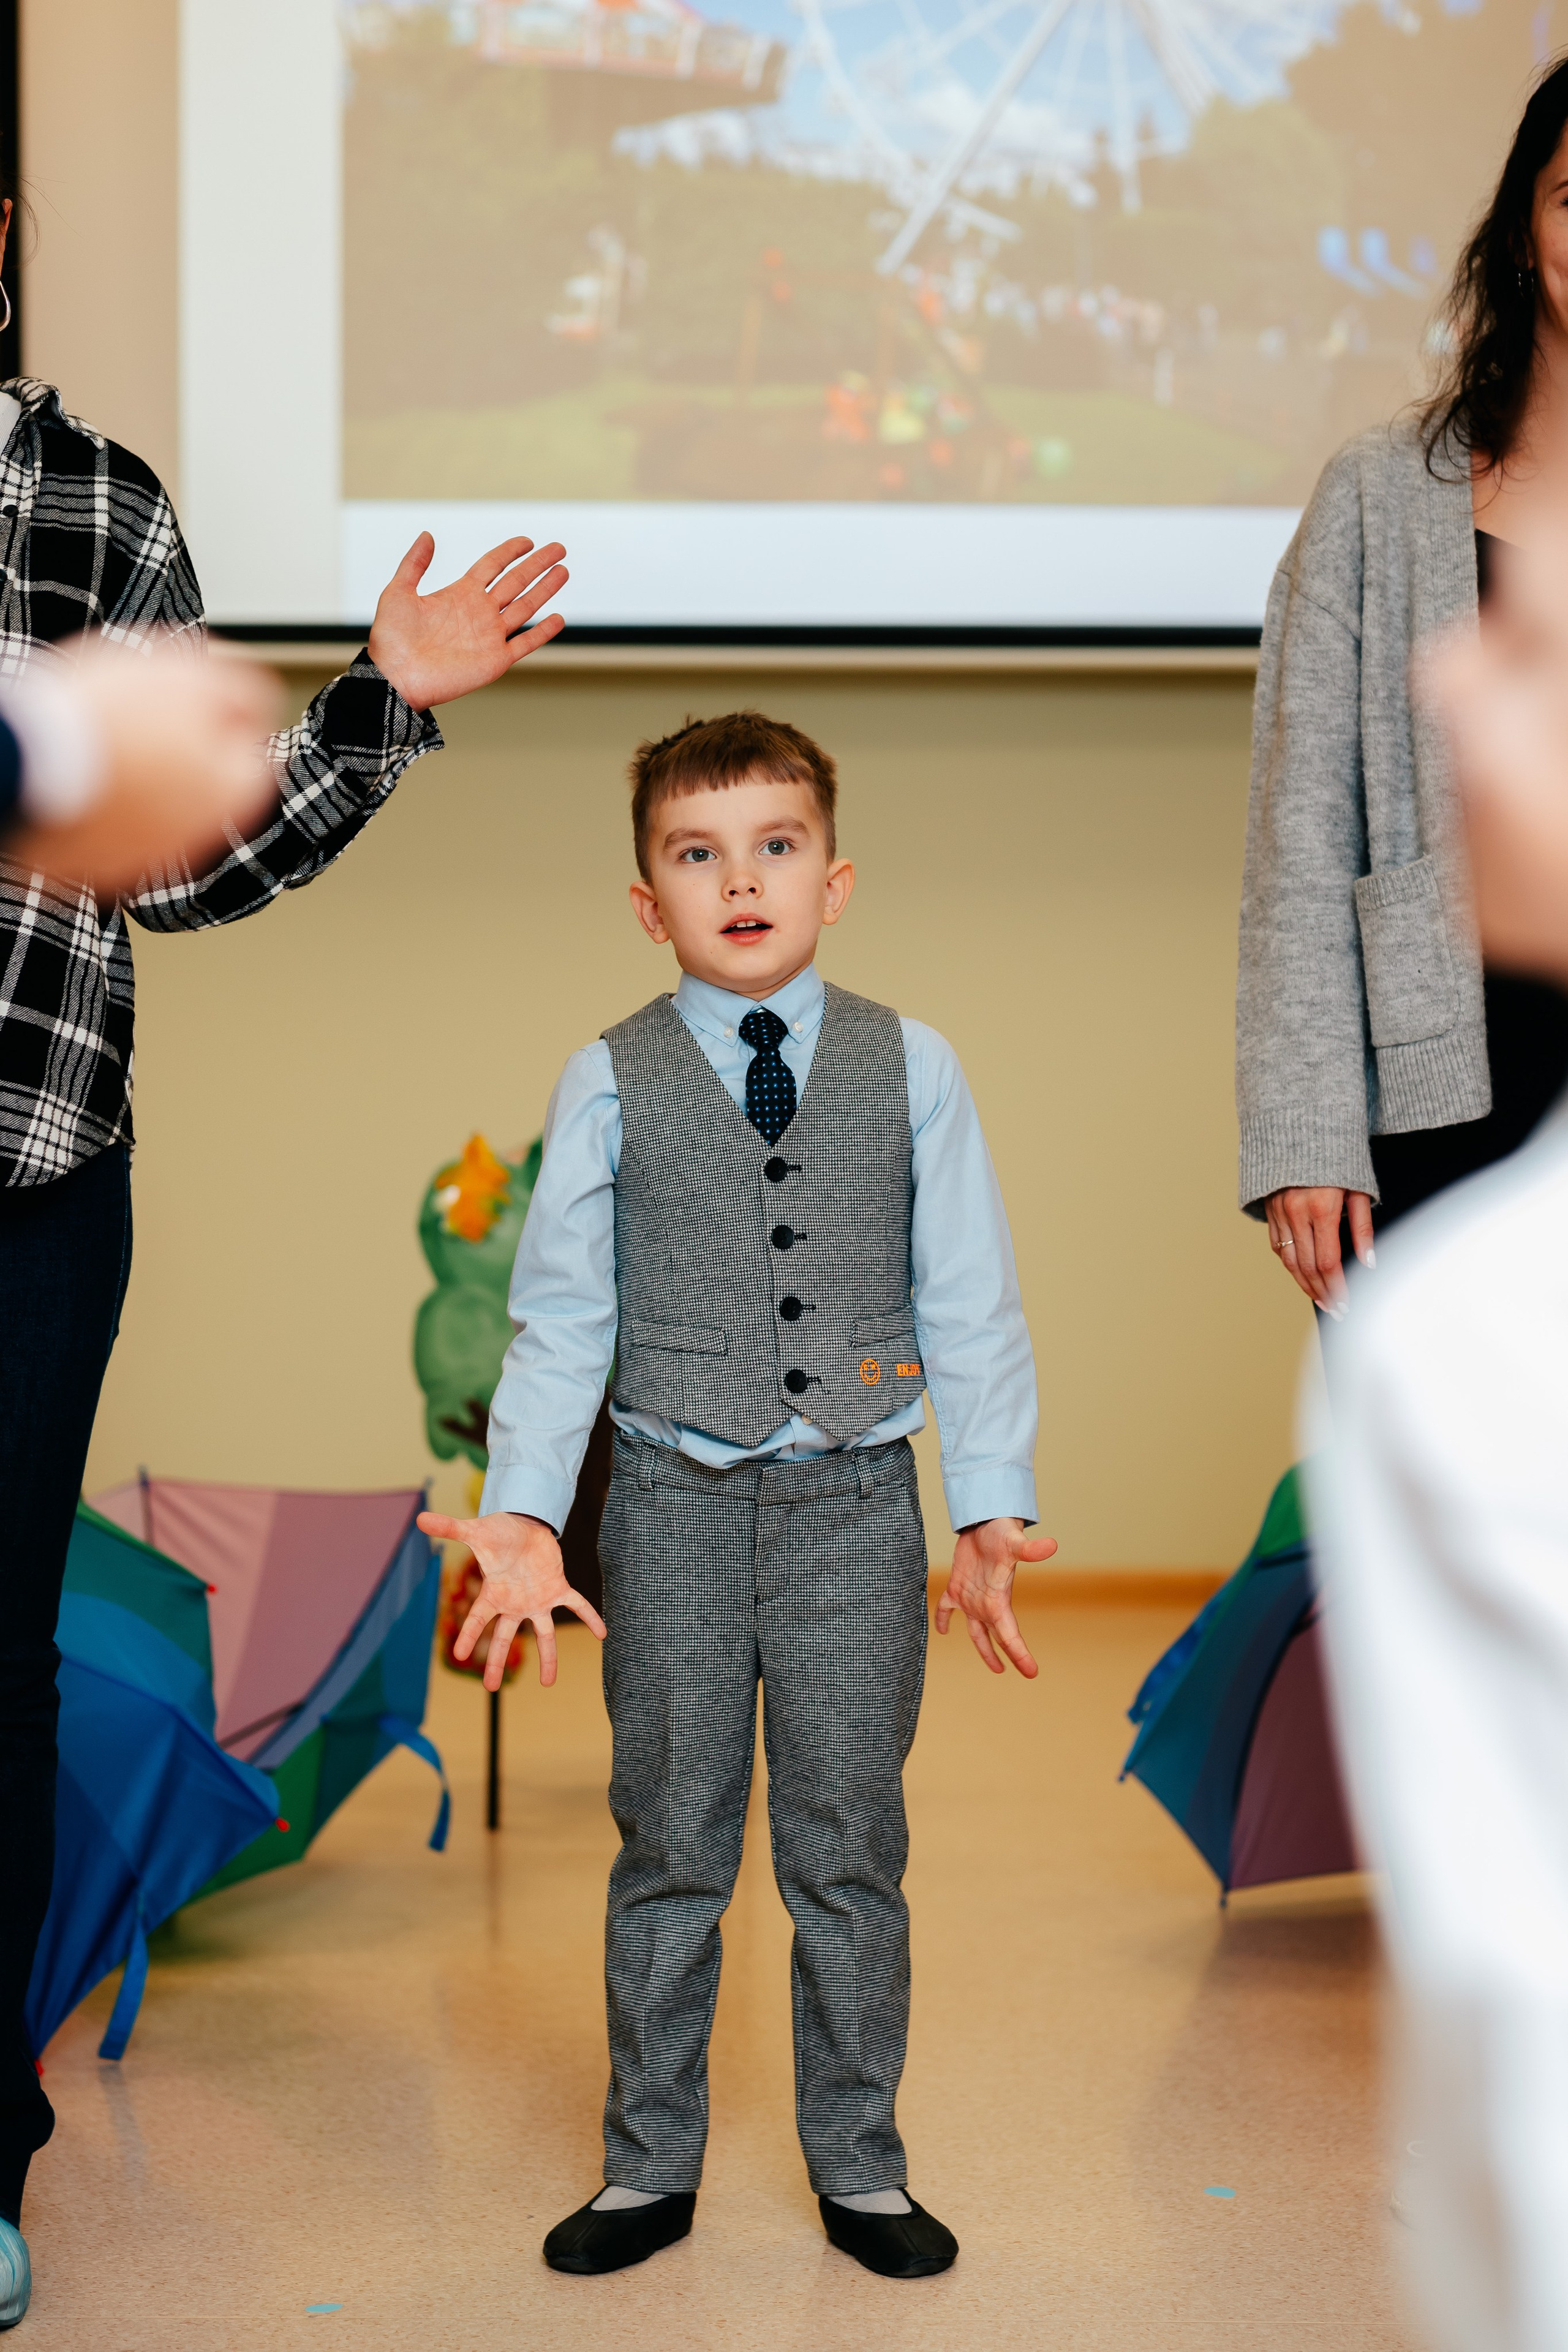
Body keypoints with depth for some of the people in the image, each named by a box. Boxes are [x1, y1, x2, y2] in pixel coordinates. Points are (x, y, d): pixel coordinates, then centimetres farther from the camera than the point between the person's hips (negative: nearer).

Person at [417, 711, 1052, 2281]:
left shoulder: (911, 1070, 1)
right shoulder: (611, 1084, 0)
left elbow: (972, 1308, 0)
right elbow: (558, 1316, -1)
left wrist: (993, 1509, -8)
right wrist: (522, 1514, -11)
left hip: (857, 1502, 0)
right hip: (675, 1501, 0)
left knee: (849, 1852, 8)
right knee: (669, 1845, 9)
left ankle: (859, 2167, 23)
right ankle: (649, 2167, 23)